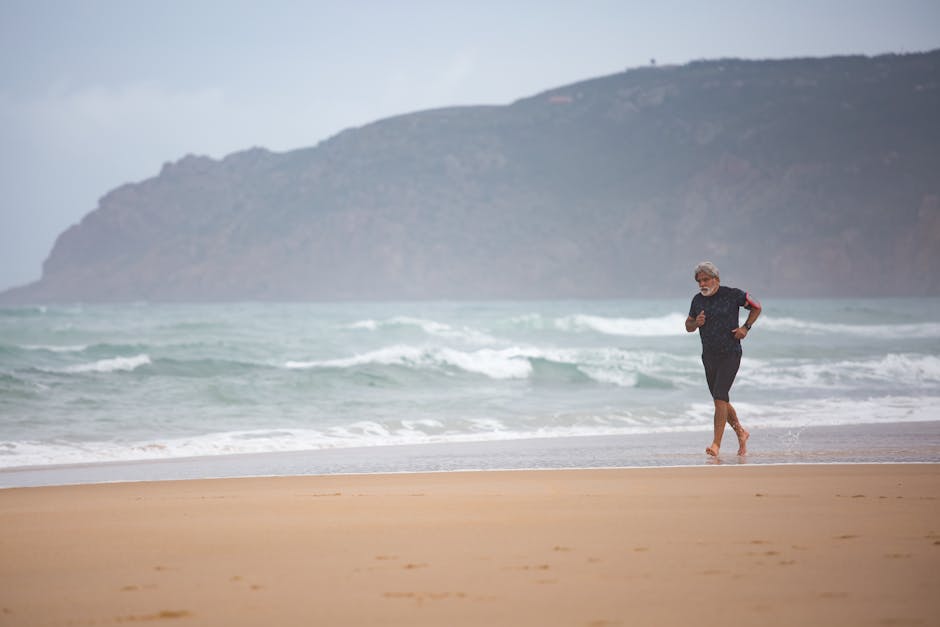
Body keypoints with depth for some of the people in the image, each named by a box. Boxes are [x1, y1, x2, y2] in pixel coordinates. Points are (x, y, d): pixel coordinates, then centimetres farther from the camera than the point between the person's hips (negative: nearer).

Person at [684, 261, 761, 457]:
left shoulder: (733, 294, -7)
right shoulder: (697, 300, 6)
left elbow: (756, 307, 6)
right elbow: (688, 326, 16)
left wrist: (746, 327, -6)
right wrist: (696, 323, -7)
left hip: (730, 355, -6)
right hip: (709, 356, 6)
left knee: (720, 397, -17)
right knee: (721, 401, 12)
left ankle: (716, 444, -18)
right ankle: (741, 432, 35)